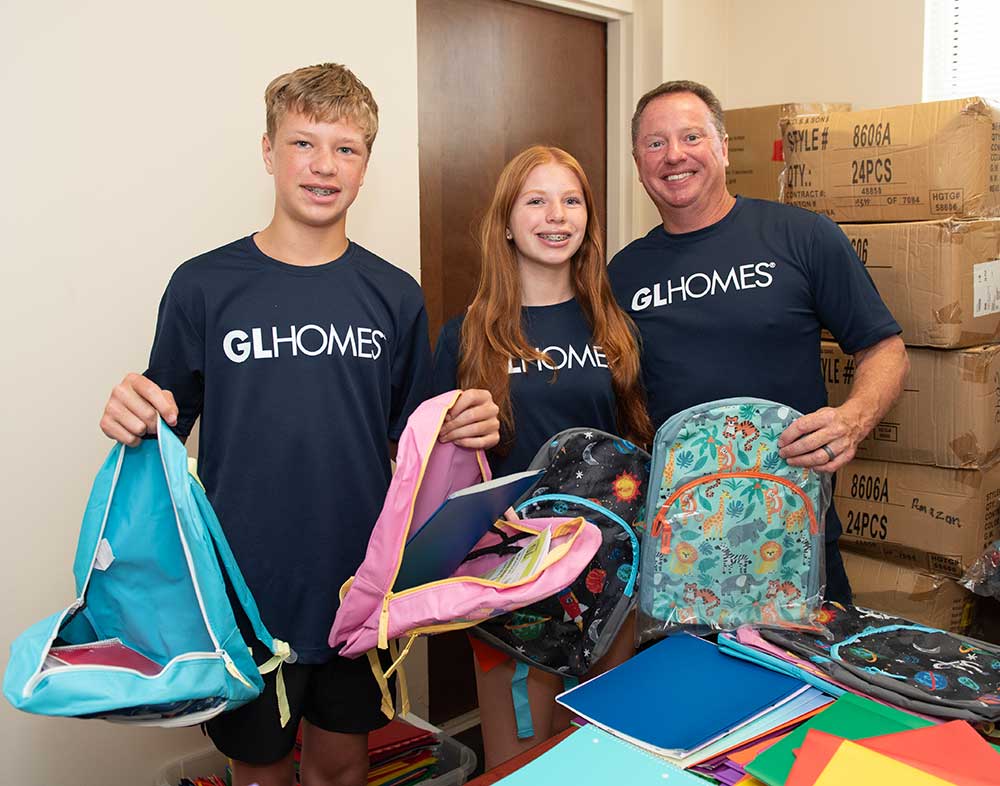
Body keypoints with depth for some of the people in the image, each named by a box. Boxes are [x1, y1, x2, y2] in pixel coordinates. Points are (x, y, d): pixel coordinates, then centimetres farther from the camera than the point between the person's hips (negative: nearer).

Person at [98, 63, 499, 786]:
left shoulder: (394, 295, 1)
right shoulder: (203, 286, -5)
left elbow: (412, 437, 8)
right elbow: (165, 429, 1)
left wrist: (462, 430, -13)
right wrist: (135, 421, -21)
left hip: (361, 579, 2)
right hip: (246, 586, -1)